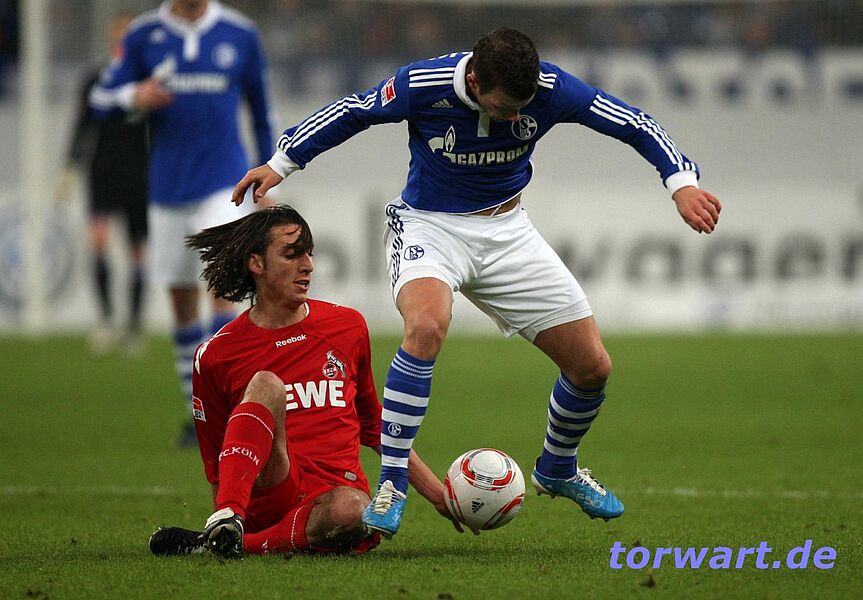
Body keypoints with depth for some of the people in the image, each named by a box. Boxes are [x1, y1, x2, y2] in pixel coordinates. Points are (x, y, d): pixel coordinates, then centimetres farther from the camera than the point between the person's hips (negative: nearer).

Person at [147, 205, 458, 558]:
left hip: (333, 493, 1)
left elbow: (373, 427, 26)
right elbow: (215, 467, 15)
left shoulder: (348, 327, 15)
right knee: (266, 383, -30)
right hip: (265, 489, -1)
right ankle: (227, 519, -45)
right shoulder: (216, 356, 7)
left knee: (351, 512, -39)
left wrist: (438, 495, 23)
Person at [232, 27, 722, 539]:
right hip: (430, 225, -4)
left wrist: (682, 182, -24)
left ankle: (558, 470, 32)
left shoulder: (551, 89, -20)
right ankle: (391, 488, -28)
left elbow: (634, 125, -10)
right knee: (427, 325, -37)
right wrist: (281, 164, 0)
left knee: (593, 367, 1)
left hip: (507, 229, 4)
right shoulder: (423, 85, -25)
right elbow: (351, 113, -6)